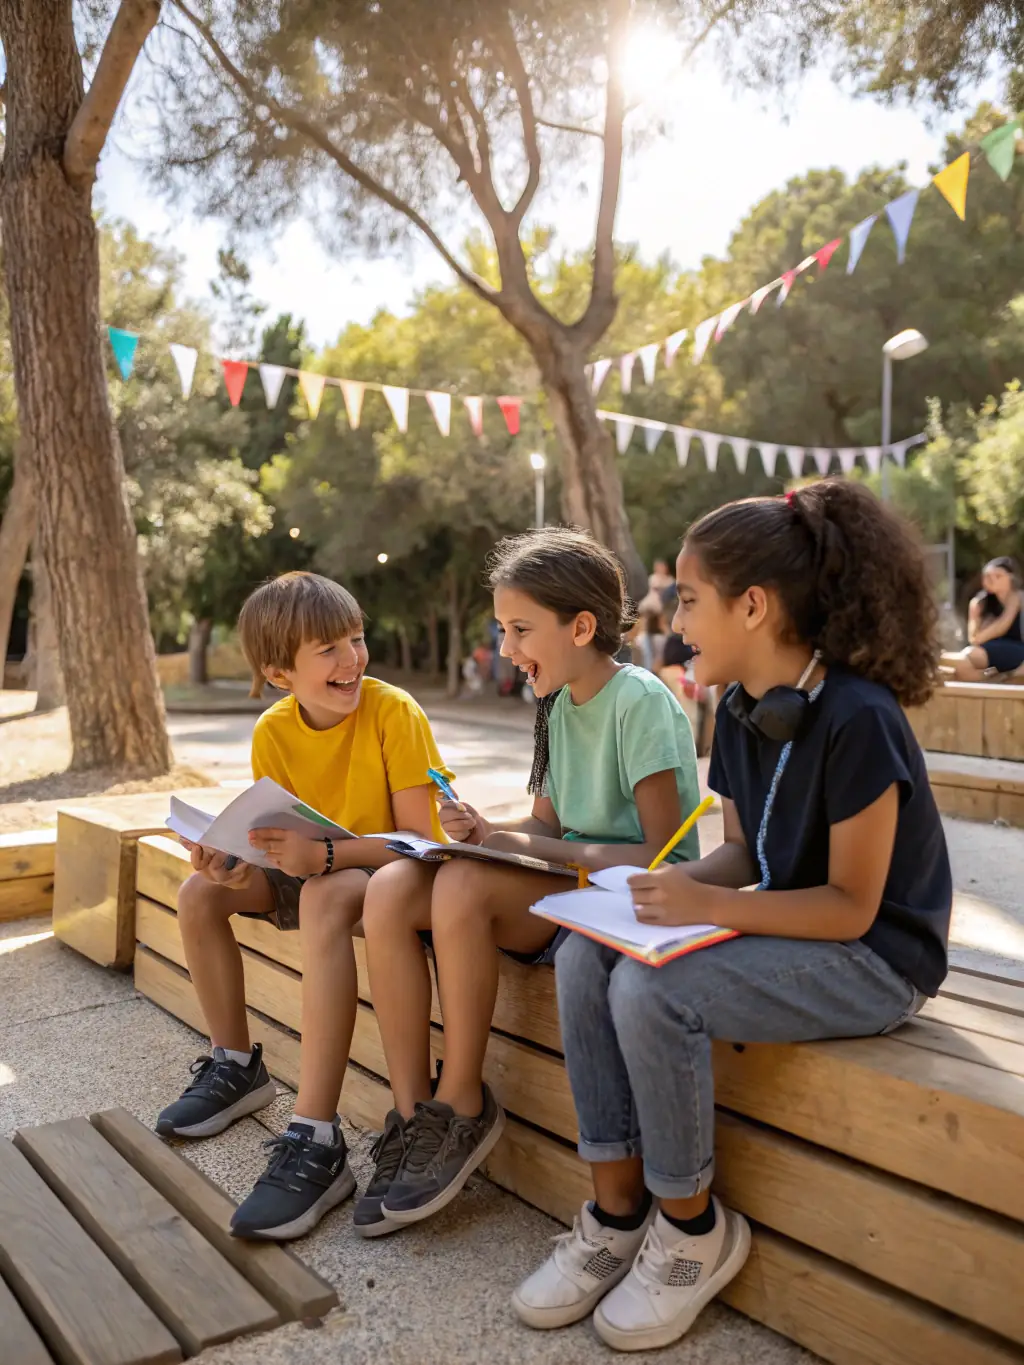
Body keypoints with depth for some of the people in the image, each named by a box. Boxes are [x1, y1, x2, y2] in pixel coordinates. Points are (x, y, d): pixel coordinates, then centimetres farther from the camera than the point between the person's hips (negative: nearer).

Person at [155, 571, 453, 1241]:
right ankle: (237, 1066, 13)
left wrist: (325, 855, -38)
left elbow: (420, 840, -24)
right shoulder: (275, 731, -6)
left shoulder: (394, 712, -22)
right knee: (200, 894, -7)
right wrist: (240, 859, -24)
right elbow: (281, 833, -1)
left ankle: (317, 1141, -36)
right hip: (312, 872, 7)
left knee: (323, 900, -37)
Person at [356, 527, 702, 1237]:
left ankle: (463, 1109, -12)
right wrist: (490, 832, -8)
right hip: (564, 889, 8)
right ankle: (413, 1118, -9)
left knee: (462, 886, -32)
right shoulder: (561, 702, 10)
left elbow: (660, 855, -19)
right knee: (391, 891, -15)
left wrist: (525, 846, -19)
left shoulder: (640, 700, -15)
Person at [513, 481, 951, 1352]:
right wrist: (677, 884, -10)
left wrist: (707, 907, -26)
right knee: (585, 957, -12)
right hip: (791, 931, 8)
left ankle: (694, 1230, -2)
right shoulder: (742, 711, 2)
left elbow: (852, 908, -21)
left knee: (652, 988, -27)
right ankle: (617, 1214, 0)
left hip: (875, 958, -8)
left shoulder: (857, 721, -24)